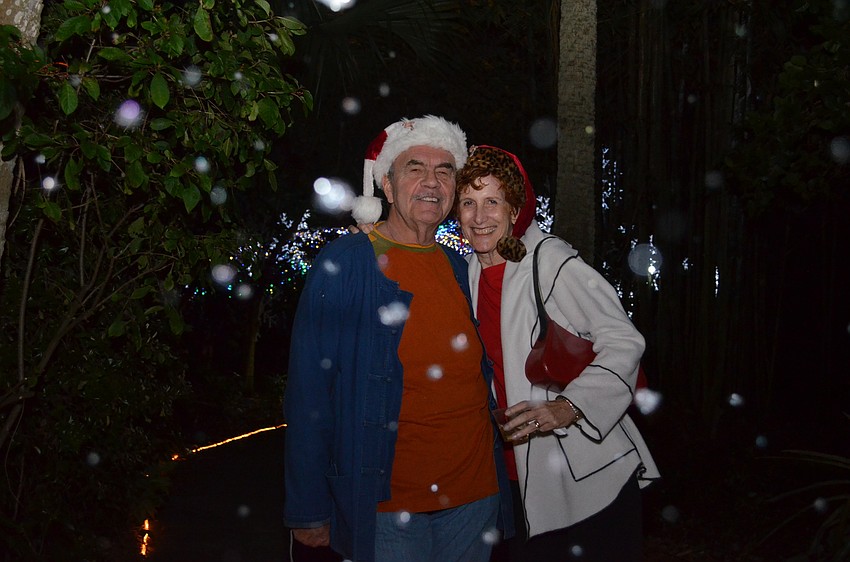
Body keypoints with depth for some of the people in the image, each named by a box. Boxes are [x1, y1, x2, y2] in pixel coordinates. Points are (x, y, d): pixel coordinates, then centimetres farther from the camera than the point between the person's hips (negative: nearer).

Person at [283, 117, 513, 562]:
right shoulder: (343, 264, -11)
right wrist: (309, 510, -12)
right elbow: (308, 392, -12)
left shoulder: (460, 270, 7)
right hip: (387, 505, -5)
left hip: (475, 495, 6)